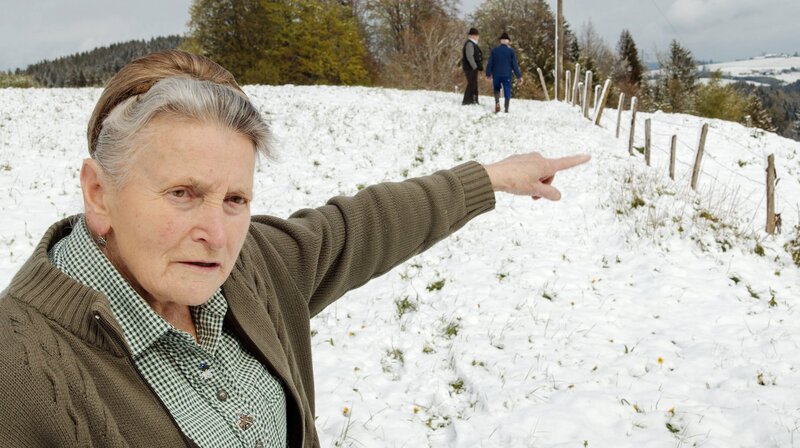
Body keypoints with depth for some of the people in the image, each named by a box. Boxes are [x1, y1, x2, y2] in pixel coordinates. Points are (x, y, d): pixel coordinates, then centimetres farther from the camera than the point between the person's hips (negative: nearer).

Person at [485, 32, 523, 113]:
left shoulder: (494, 50, 0)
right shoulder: (510, 51, -4)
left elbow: (490, 63, 3)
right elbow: (514, 65, -3)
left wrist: (488, 74, 15)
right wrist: (519, 76, 2)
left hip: (496, 75, 1)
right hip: (507, 75, -1)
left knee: (496, 88, 22)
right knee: (507, 92, 8)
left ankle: (497, 102, -4)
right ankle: (506, 109, 3)